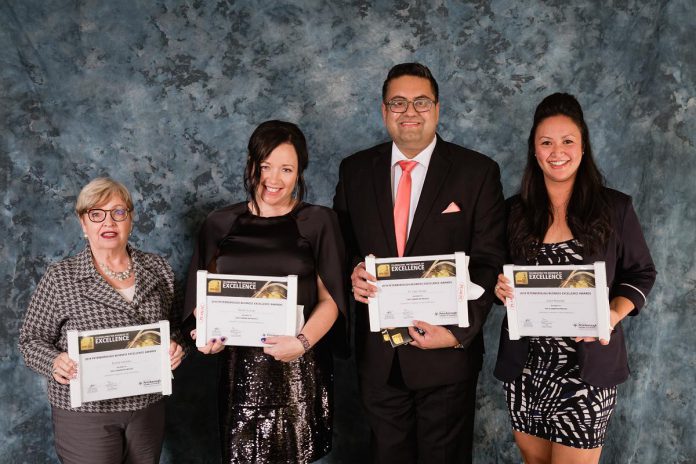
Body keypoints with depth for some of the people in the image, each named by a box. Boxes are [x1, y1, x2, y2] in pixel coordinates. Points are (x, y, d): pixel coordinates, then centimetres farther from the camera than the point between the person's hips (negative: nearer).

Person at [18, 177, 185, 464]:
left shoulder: (158, 269, 3)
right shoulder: (60, 278, -7)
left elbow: (174, 324, 13)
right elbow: (32, 340, -1)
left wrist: (175, 347, -7)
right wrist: (55, 362, -21)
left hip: (148, 408, 4)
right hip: (84, 412, -3)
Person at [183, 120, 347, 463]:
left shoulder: (318, 222, 0)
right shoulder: (221, 224, 6)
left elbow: (330, 299, -2)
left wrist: (303, 342, -19)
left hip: (300, 371, -1)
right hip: (241, 369, 2)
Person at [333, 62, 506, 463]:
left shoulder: (478, 172, -6)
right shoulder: (355, 170, 3)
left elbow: (489, 262, -8)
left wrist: (460, 333, -18)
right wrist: (353, 271, -13)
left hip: (447, 354, -2)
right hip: (378, 354, 3)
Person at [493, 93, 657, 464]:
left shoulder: (615, 208, -3)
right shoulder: (515, 211, 3)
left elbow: (641, 274, 4)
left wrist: (614, 314, -13)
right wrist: (500, 288, -10)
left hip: (587, 366, -2)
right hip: (525, 363, 3)